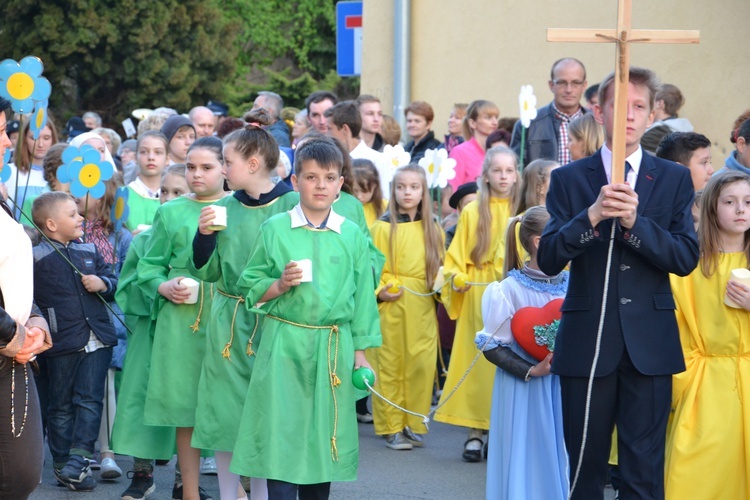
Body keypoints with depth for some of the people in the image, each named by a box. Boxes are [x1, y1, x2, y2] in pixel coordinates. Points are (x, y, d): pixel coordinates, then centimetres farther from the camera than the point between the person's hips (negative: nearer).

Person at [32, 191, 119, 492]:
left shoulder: (89, 251, 11)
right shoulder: (35, 257, -5)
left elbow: (112, 280, 18)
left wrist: (103, 284, -3)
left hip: (97, 340, 4)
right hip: (62, 343, -4)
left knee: (89, 400, -5)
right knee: (61, 405, 7)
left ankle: (78, 460, -10)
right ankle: (62, 464, 13)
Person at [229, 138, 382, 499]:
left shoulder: (352, 235, 6)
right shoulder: (274, 229, 1)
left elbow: (362, 296, 9)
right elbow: (250, 289, 5)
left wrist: (360, 351, 7)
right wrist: (280, 285, -14)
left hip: (334, 349, 2)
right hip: (284, 346, -2)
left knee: (323, 437, 8)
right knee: (282, 435, -7)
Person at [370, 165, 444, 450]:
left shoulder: (433, 229, 11)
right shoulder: (383, 227, 1)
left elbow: (439, 267, 14)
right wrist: (379, 291, -14)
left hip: (422, 308, 3)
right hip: (391, 306, -3)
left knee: (421, 365, 1)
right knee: (390, 365, -2)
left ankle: (414, 425, 12)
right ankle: (392, 428, 5)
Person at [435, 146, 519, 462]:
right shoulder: (472, 211, 6)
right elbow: (457, 257, 8)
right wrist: (456, 278, -9)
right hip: (479, 296, 0)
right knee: (478, 359, -2)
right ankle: (475, 432, 2)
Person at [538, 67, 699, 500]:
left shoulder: (674, 180, 6)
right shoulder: (569, 180, 4)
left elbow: (686, 258, -4)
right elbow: (548, 260, -5)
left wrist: (635, 222, -18)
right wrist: (591, 216, -21)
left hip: (649, 345, 0)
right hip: (587, 344, 0)